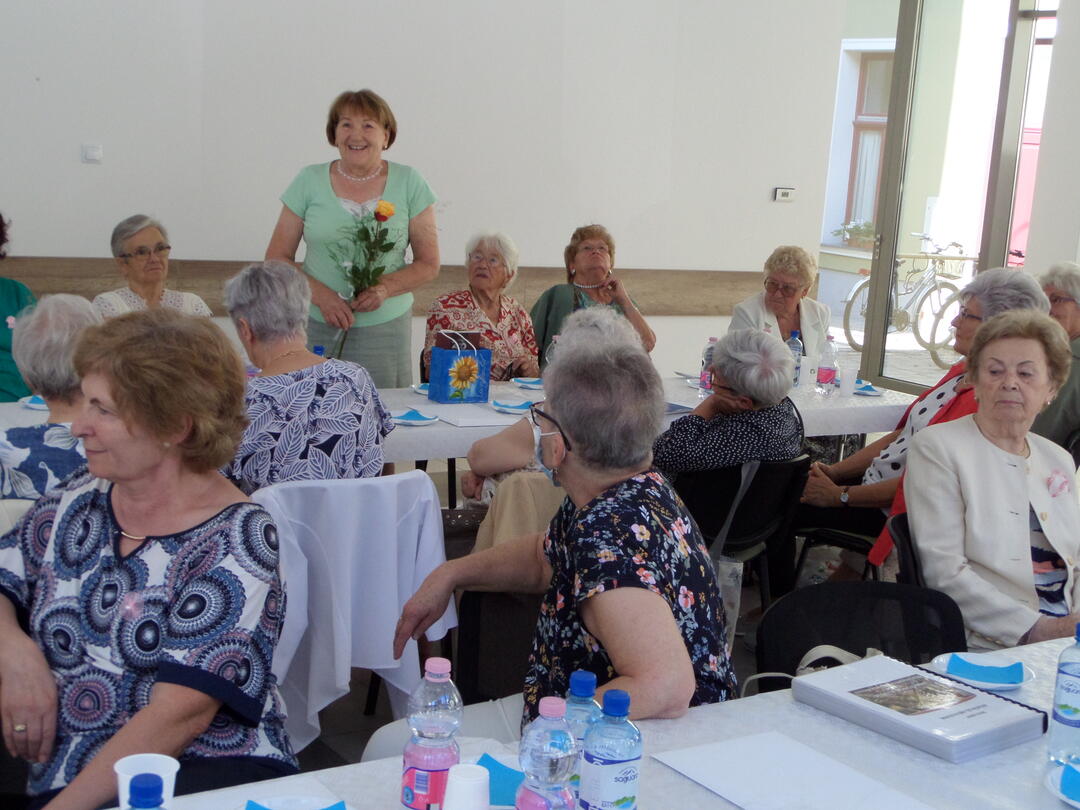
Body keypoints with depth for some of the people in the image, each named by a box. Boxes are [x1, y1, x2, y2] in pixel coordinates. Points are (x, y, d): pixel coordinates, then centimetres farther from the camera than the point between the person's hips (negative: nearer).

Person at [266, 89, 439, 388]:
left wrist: (385, 288, -14)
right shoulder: (309, 182, 4)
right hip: (315, 329, 0)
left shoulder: (408, 183, 3)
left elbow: (429, 263, 4)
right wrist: (321, 296, -12)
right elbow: (277, 258, 5)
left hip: (385, 329, 0)